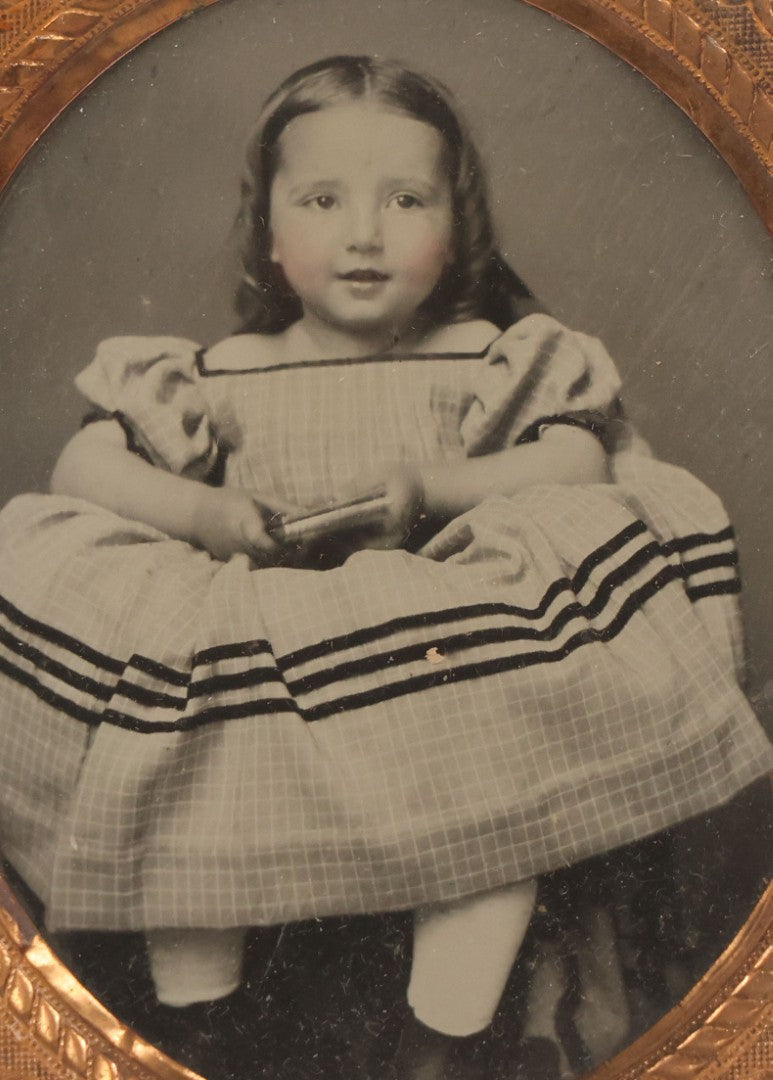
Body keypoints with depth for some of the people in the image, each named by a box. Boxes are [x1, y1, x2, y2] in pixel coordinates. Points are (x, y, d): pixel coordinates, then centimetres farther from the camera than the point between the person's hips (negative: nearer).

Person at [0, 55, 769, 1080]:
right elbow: (83, 466, 2)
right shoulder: (220, 377, 7)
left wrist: (437, 484, -19)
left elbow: (582, 458, -5)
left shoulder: (481, 362, 6)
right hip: (246, 672, 1)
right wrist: (203, 510, -16)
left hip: (444, 663, -1)